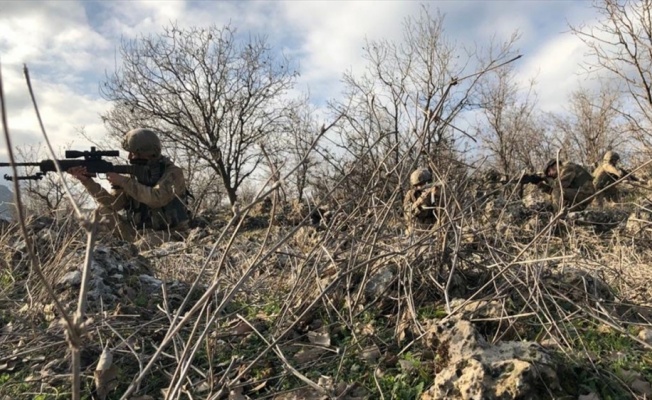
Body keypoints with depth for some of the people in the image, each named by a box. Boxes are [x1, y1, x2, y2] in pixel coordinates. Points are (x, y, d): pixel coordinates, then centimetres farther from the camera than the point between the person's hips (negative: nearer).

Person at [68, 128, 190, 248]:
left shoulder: (173, 173, -11)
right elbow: (112, 203, -2)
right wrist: (86, 180, -13)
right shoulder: (134, 175, 6)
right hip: (139, 233, 6)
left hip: (169, 234, -6)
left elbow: (157, 199, -28)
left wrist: (123, 181, -22)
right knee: (103, 212, -8)